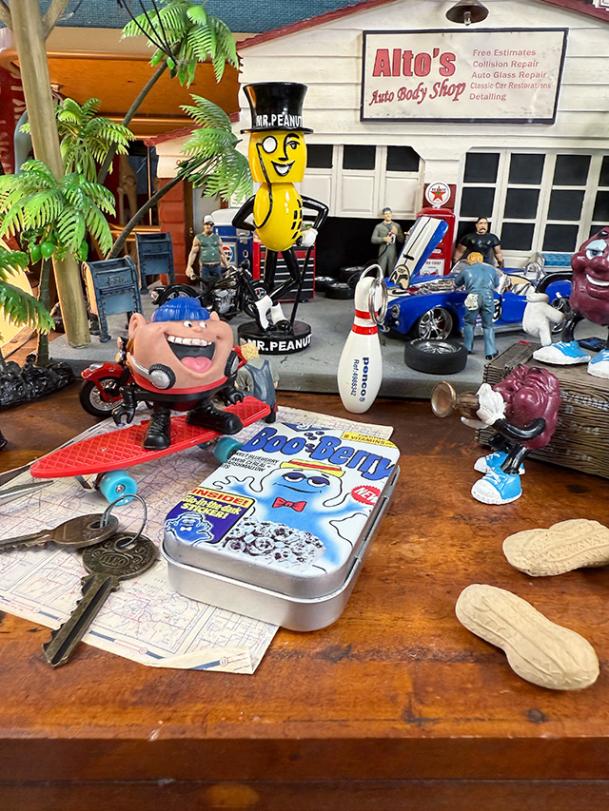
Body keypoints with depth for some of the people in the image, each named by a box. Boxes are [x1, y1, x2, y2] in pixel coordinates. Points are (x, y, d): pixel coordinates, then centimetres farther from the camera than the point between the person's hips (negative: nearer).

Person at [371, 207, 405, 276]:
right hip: (383, 252, -2)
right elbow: (373, 239, -1)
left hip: (393, 253, 2)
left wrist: (397, 233, -10)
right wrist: (384, 239, -14)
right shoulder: (379, 226, 6)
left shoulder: (397, 226, 12)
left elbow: (402, 240, 9)